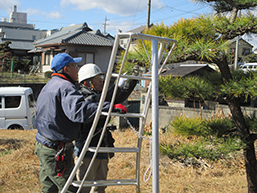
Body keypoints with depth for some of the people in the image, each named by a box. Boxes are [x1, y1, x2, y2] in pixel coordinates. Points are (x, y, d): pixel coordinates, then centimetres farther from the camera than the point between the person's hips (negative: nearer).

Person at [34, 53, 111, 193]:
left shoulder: (48, 86, 17)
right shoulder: (65, 87, -17)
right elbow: (78, 111, -35)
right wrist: (109, 107, -35)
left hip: (43, 146, 10)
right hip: (57, 150, -10)